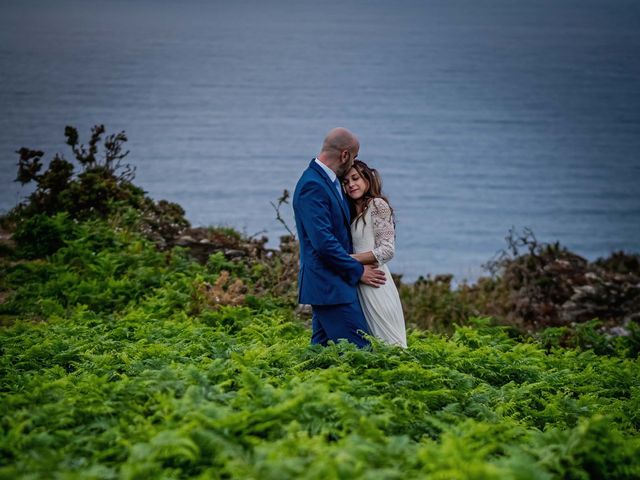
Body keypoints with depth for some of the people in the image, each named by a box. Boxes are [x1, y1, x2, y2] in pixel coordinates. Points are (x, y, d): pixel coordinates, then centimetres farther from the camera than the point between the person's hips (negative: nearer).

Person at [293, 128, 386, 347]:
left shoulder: (332, 181, 14)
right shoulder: (312, 186, -18)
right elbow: (323, 242, -22)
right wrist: (358, 271, -13)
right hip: (328, 285, -10)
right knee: (360, 349, -11)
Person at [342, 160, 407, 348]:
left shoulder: (377, 204, -8)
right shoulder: (354, 211, 17)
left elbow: (387, 250, -15)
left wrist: (349, 260, -13)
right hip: (359, 286, 8)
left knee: (387, 343, -6)